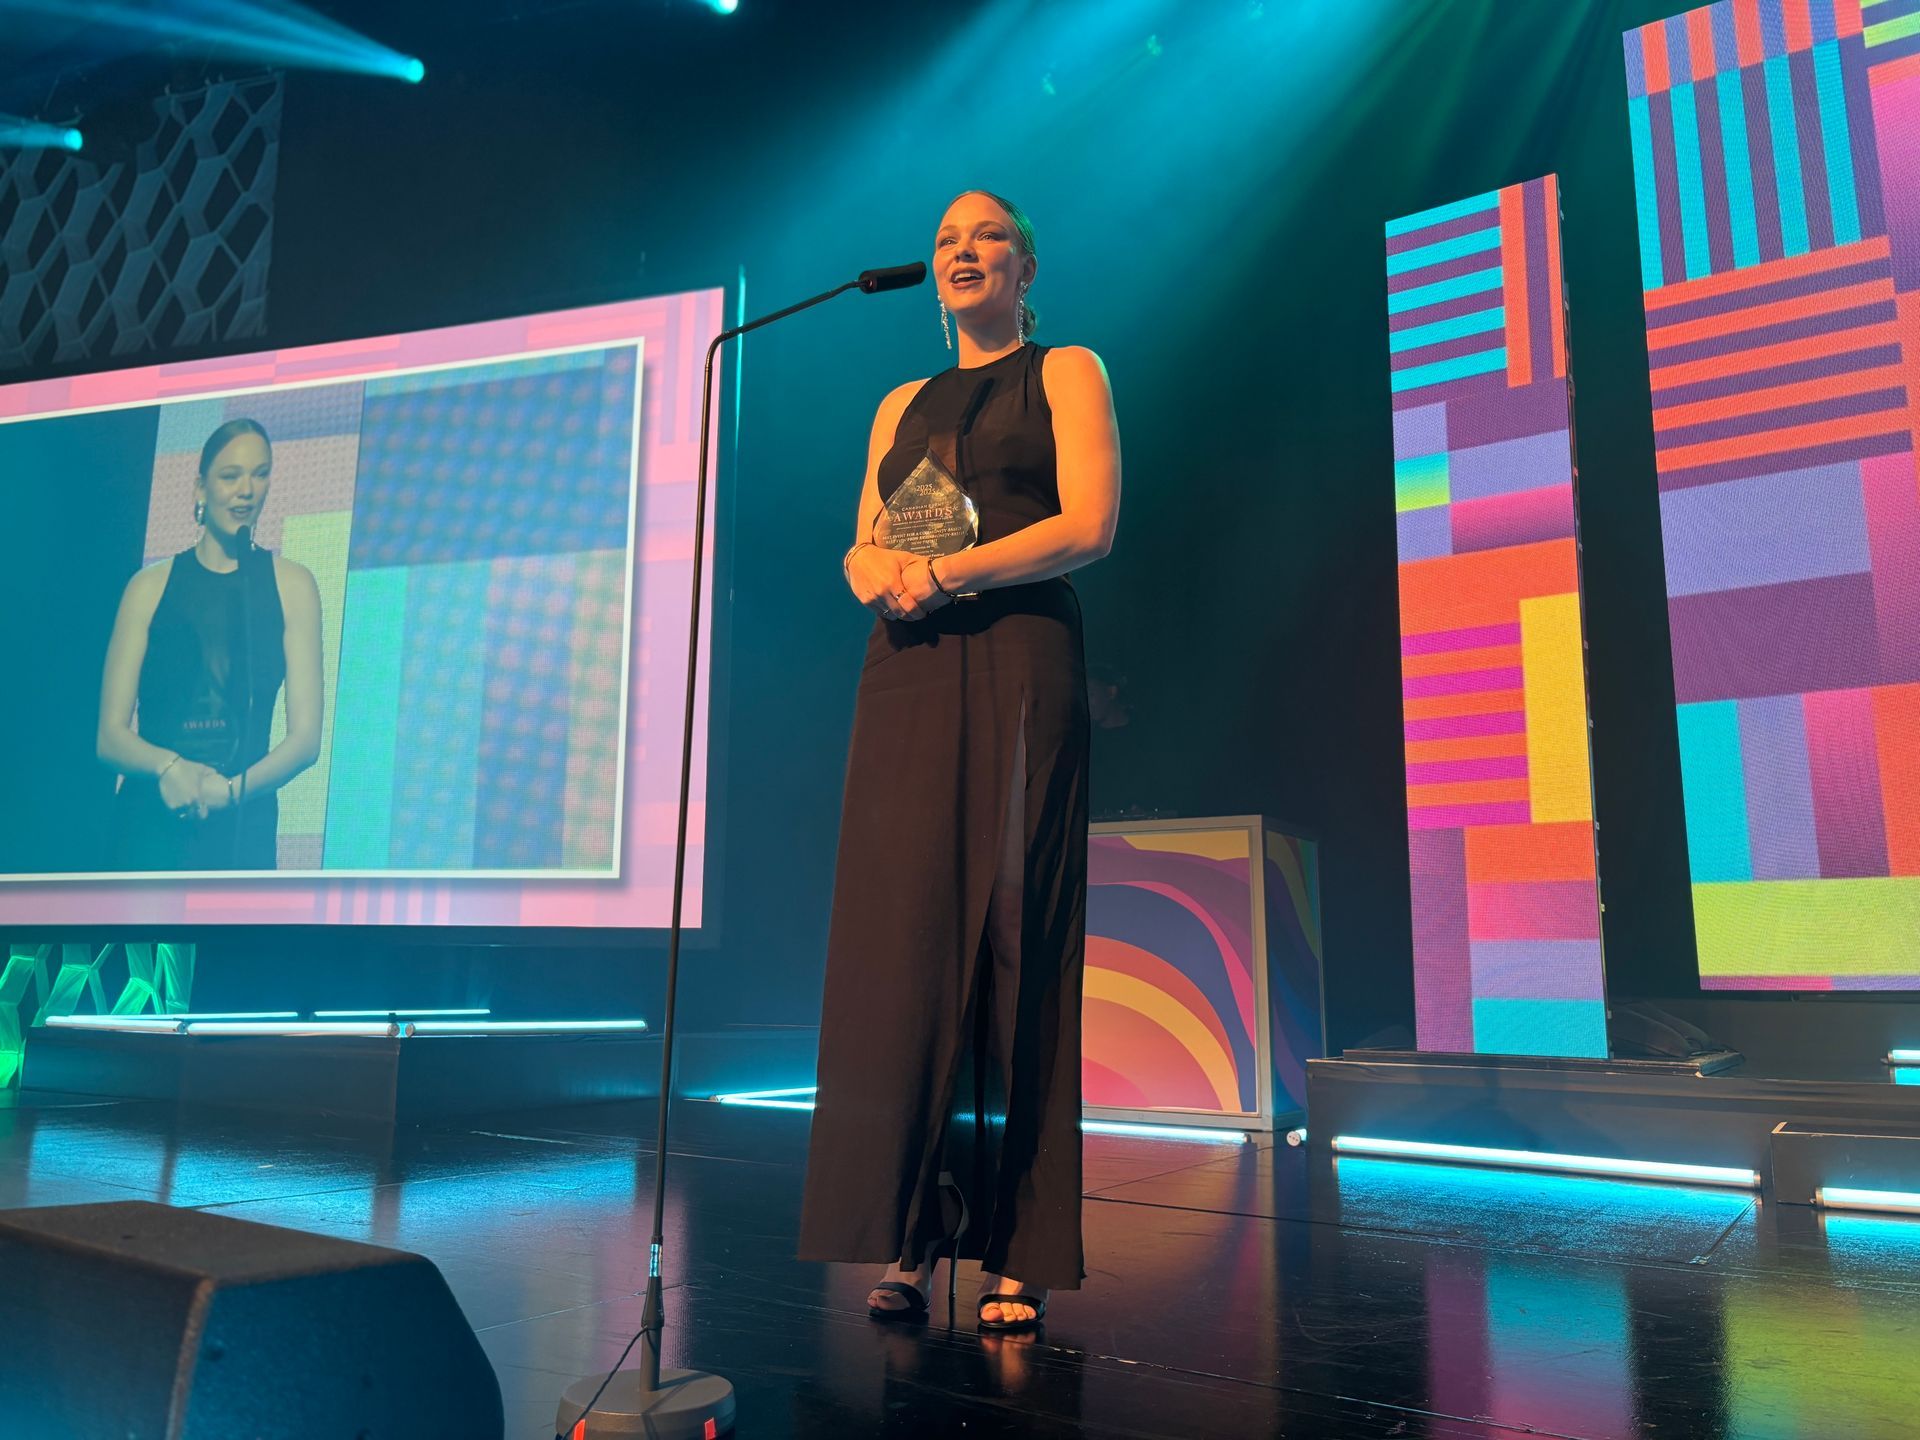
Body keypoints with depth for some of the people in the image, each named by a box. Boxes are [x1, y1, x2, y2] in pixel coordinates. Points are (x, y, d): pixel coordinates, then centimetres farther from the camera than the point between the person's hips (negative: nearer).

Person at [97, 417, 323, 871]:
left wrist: (230, 789, -16)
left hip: (243, 827, 0)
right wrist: (168, 767, -18)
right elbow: (111, 736, 3)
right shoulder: (150, 586, 5)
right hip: (150, 822, 1)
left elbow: (305, 736, -1)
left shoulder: (291, 585, 3)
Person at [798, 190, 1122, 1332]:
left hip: (1018, 666, -4)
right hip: (906, 678, 4)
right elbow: (861, 548, 17)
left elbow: (1091, 524, -4)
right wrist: (878, 576, -7)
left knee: (1010, 936, -8)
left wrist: (945, 575, -13)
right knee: (902, 938, -5)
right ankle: (912, 1238, 0)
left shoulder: (1067, 373, 11)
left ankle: (1016, 1255, -3)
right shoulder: (903, 406, 25)